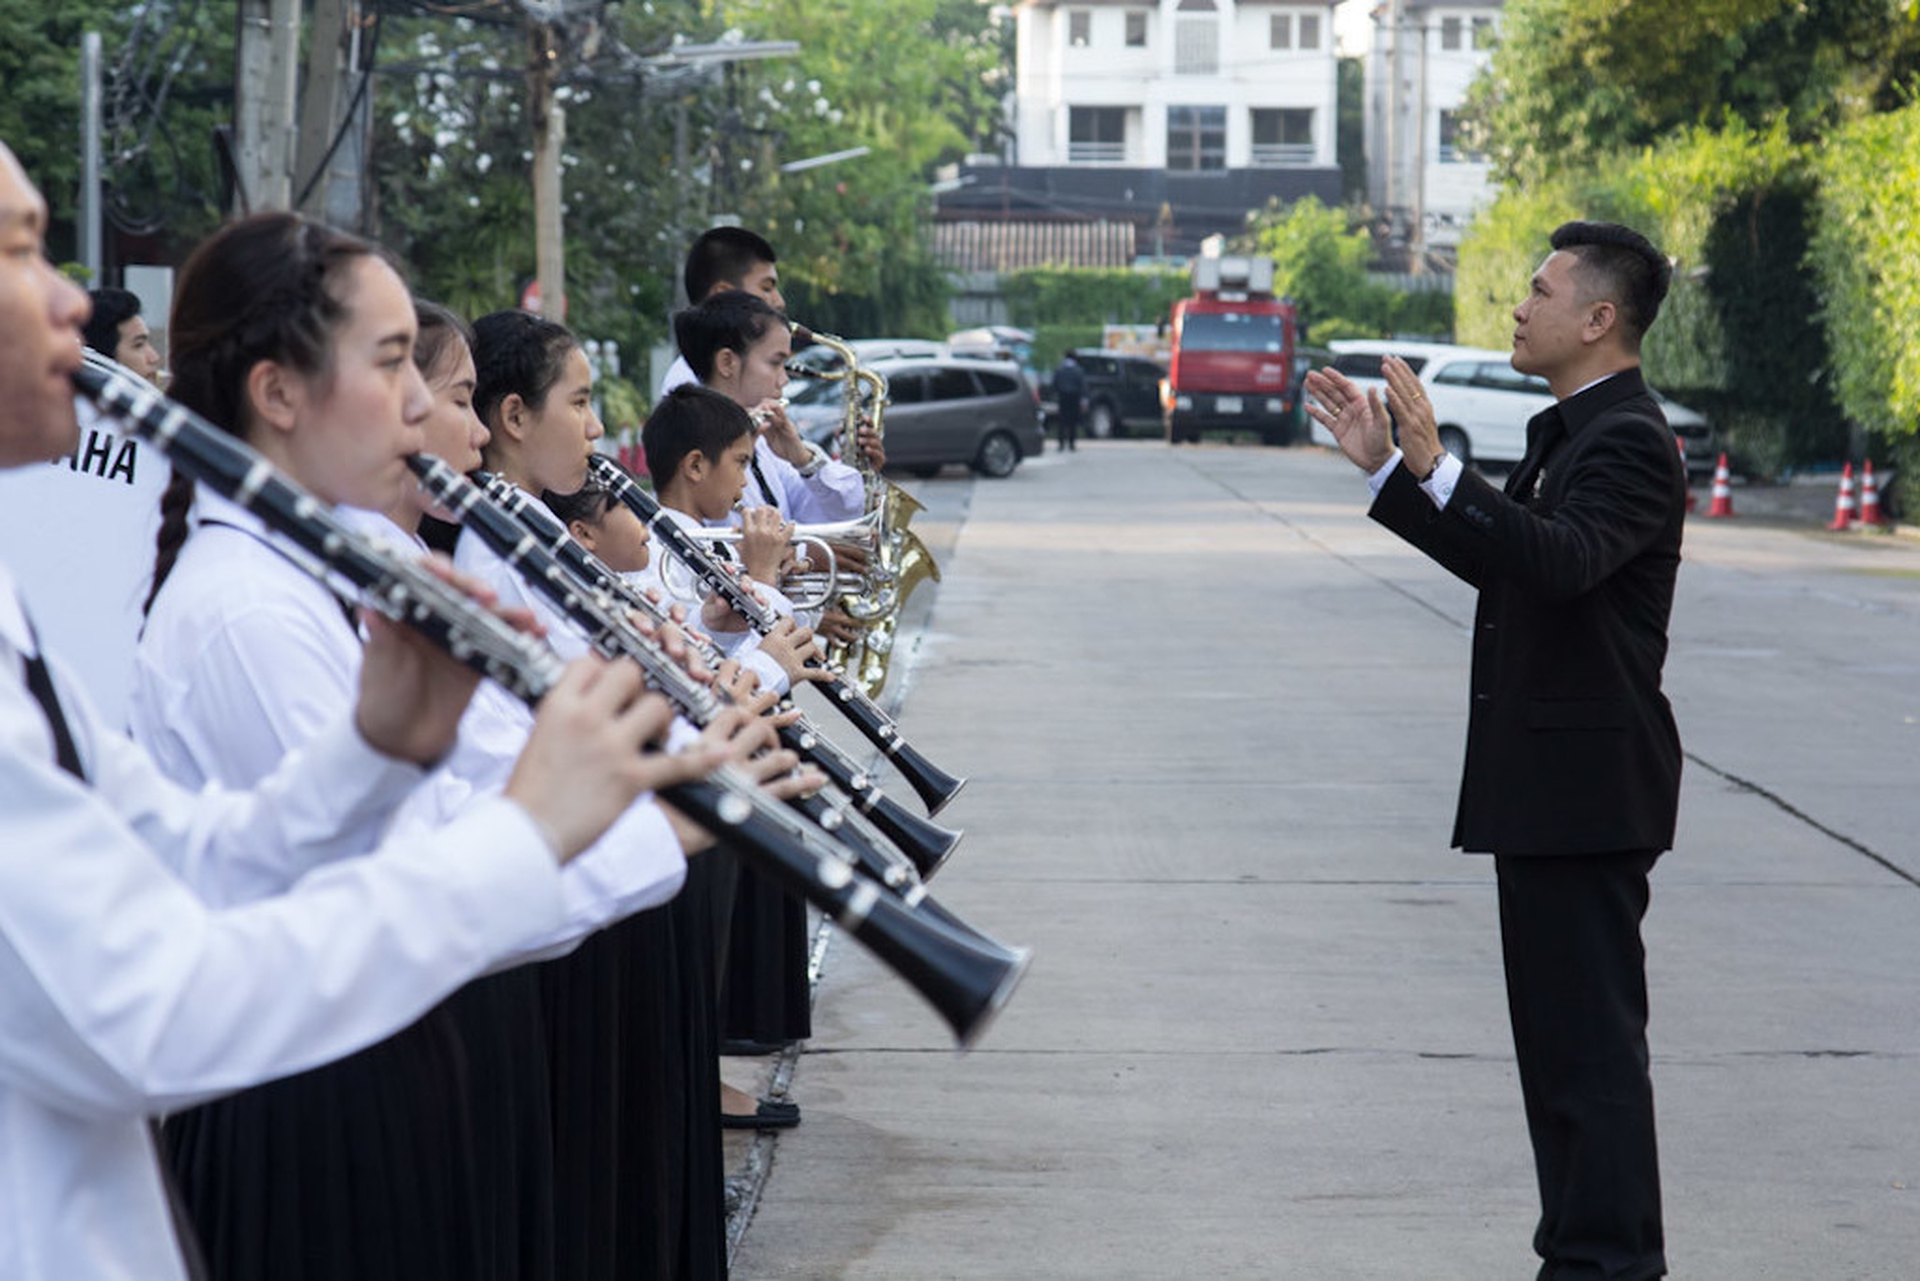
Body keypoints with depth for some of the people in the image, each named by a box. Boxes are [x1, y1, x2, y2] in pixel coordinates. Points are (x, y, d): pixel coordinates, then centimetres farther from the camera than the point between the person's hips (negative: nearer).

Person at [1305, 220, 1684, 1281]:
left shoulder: (1628, 444, -16)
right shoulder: (1569, 434, 16)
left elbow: (1562, 561, -33)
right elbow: (1500, 563, 22)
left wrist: (1438, 472, -40)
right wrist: (1388, 467, 19)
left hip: (1586, 788, -11)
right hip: (1547, 788, 11)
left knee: (1590, 1038, -7)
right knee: (1562, 1036, 16)